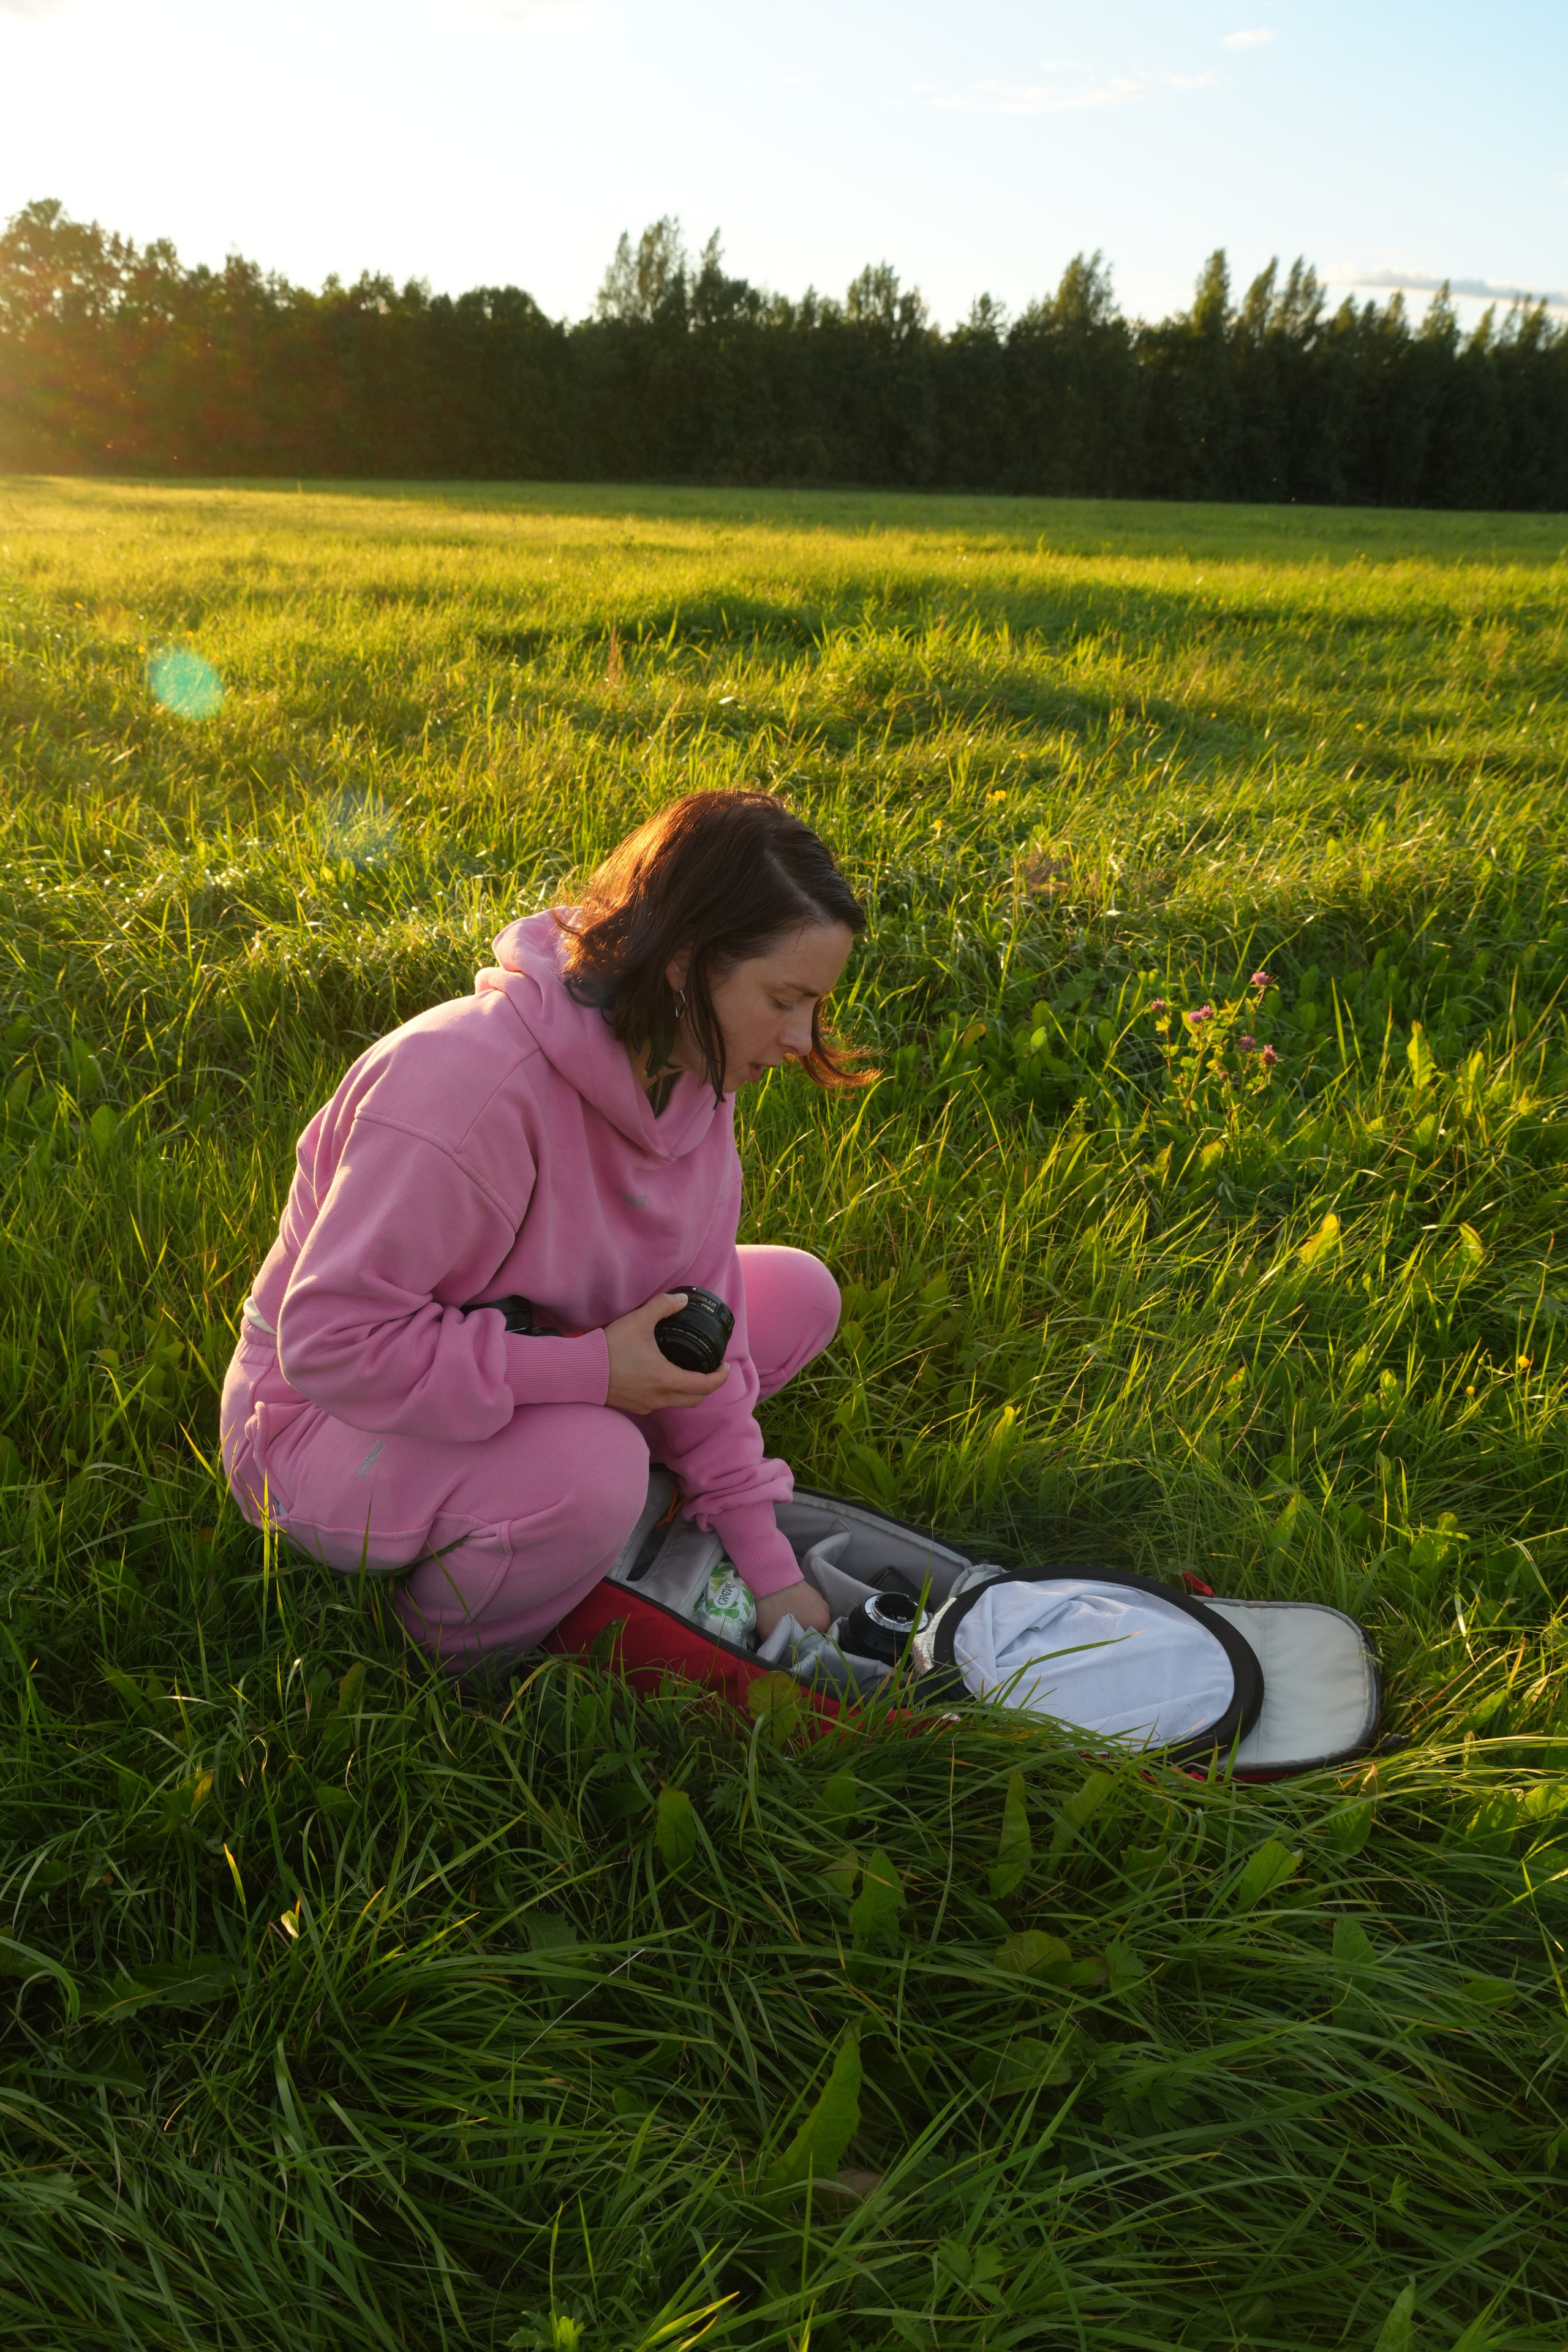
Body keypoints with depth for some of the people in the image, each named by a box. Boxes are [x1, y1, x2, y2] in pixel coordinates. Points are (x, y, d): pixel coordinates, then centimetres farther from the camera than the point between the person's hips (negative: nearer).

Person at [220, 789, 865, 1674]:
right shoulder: (471, 1085, -33)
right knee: (591, 1469, -38)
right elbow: (330, 1341, -31)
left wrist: (769, 1569, -4)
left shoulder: (691, 1075, -8)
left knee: (801, 1294, -1)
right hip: (330, 1413, -7)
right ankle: (447, 1655, -5)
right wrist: (588, 1370, -32)